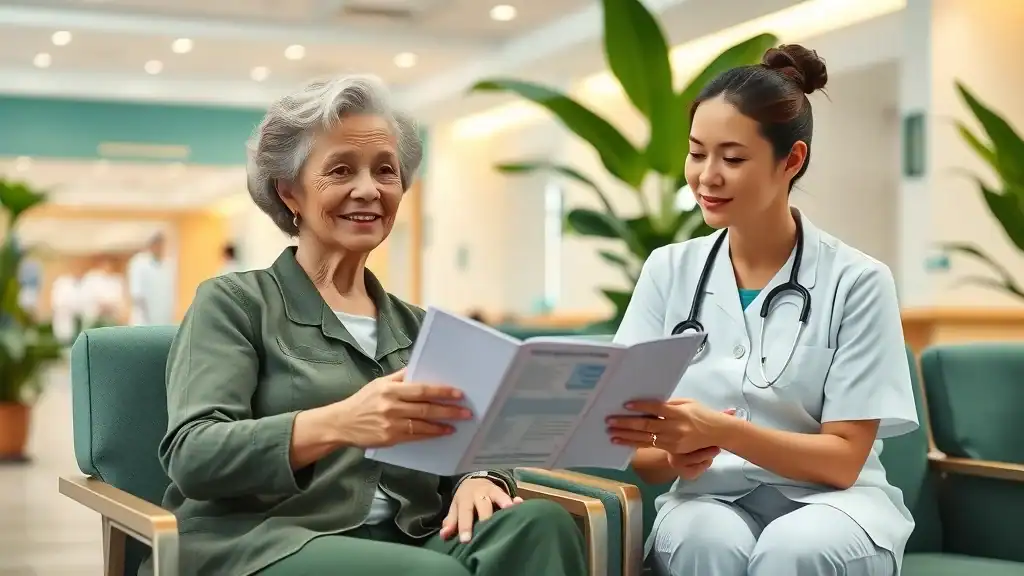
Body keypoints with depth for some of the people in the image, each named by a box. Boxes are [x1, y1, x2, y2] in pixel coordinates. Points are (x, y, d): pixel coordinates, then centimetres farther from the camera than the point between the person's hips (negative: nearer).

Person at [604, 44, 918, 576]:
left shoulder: (856, 281, -6)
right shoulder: (667, 270, 3)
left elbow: (844, 460, -8)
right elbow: (638, 450, 2)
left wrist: (722, 432, -25)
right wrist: (676, 458, -22)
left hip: (828, 503, -1)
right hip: (709, 499, 2)